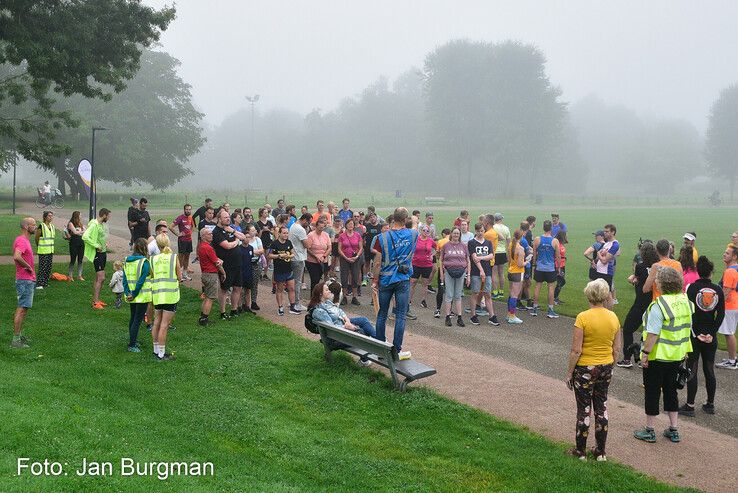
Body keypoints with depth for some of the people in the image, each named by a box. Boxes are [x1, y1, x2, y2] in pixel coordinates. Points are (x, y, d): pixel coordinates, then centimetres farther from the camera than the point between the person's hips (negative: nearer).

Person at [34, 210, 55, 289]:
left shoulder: (52, 226, 10)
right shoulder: (41, 226, -12)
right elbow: (37, 238, -4)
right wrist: (38, 246, 8)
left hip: (51, 250, 7)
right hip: (43, 251, -7)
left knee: (49, 267, 9)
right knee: (42, 267, -8)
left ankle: (45, 283, 18)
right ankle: (39, 284, -6)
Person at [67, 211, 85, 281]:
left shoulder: (80, 224, 16)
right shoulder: (71, 223, -3)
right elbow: (75, 232, -12)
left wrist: (79, 232, -7)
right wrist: (81, 231, 0)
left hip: (81, 243, 6)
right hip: (74, 243, -6)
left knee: (80, 260, 6)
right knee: (73, 260, -2)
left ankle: (79, 276, 12)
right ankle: (70, 276, 6)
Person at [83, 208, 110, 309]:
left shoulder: (102, 224, 11)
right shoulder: (94, 225, -18)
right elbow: (85, 237, -29)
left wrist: (105, 244, 10)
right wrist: (97, 246, -24)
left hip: (103, 252, 10)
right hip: (97, 254, -10)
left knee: (98, 278, 14)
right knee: (101, 278, -12)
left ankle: (96, 300, 22)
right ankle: (95, 302, -10)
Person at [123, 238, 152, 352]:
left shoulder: (127, 261, 5)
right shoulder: (144, 262, -16)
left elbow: (124, 279, 1)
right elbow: (141, 281, -20)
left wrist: (128, 293, -3)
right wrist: (134, 295, -14)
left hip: (131, 296, 7)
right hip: (142, 296, -7)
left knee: (133, 318, 21)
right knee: (137, 320, -1)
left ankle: (133, 340, 33)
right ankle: (132, 345, 1)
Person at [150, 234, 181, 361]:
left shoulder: (153, 259, 2)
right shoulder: (174, 257, -6)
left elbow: (151, 277, 6)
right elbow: (179, 277, -4)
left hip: (157, 293, 4)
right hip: (170, 294, -4)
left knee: (157, 322, 17)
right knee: (164, 324, -3)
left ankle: (156, 349, 27)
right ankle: (161, 354, 0)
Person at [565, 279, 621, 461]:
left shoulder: (583, 318, -18)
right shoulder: (613, 317, -2)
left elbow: (576, 351, -17)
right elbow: (616, 349, 4)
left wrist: (569, 373, -7)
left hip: (585, 369, -5)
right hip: (606, 368, 5)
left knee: (584, 410, 7)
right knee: (601, 408, 16)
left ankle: (581, 451, 18)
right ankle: (600, 452, 24)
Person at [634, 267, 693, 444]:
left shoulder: (659, 305, -22)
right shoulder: (686, 301, 1)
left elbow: (653, 334, -24)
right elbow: (687, 328, 10)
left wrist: (645, 352, -16)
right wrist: (685, 349, 20)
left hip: (657, 356, -7)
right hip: (677, 356, 7)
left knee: (652, 391, 6)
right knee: (670, 389, 19)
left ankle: (649, 431, 16)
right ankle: (673, 430, 24)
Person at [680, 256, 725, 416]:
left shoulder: (691, 288, -10)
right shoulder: (718, 290, 0)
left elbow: (689, 313, -14)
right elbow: (721, 314, -3)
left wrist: (696, 334, -9)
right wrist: (712, 334, -4)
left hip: (694, 334, -3)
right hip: (710, 336, 3)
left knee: (692, 370, 1)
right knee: (709, 370, 13)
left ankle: (690, 406, 3)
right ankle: (710, 404, 22)